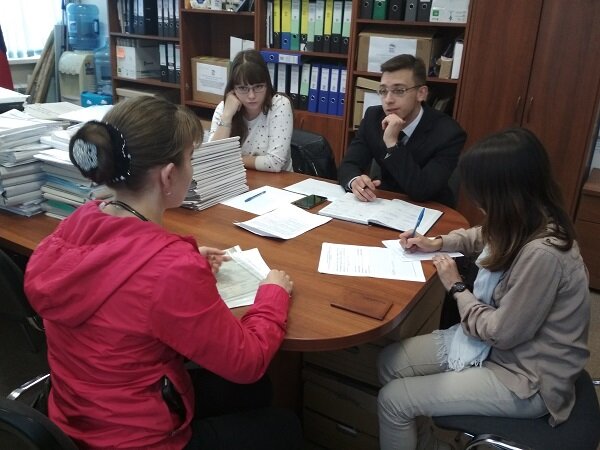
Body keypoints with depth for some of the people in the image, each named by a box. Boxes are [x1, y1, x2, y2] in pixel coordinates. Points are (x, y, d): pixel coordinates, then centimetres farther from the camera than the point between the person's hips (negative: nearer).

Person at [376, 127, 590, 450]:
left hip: (525, 380, -8)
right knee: (389, 361, 5)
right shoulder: (528, 223, -6)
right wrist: (438, 243, 6)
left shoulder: (542, 253, -33)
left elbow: (502, 333, -24)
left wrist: (456, 288, -10)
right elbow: (485, 237, 19)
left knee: (393, 401, -10)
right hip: (498, 342, 8)